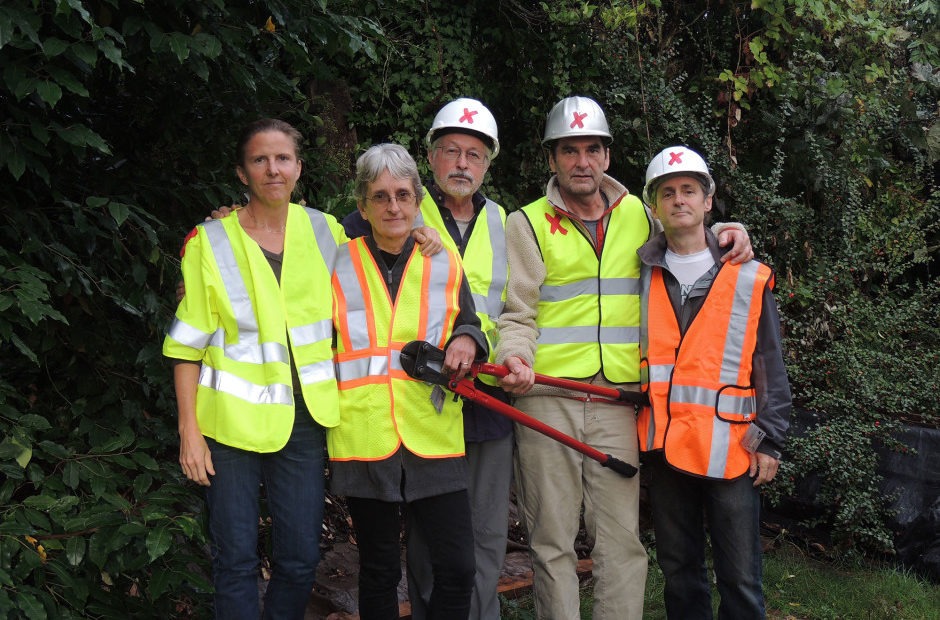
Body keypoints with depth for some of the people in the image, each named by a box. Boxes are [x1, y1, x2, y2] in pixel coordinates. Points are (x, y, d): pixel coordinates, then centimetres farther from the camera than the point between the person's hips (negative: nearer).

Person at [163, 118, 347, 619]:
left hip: (304, 419, 3)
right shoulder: (211, 242, -1)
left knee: (301, 558, 6)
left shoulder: (325, 232, 7)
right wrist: (189, 431, -6)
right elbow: (188, 344, -1)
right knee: (237, 560, 1)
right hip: (233, 422, -2)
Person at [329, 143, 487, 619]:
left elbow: (469, 328, 15)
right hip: (363, 438, -1)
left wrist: (467, 340, -9)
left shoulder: (444, 263, 9)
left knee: (457, 567, -4)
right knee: (379, 572, 10)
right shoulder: (340, 266, 5)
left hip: (433, 437, 1)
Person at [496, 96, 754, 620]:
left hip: (616, 402, 2)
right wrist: (516, 358, -20)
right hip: (546, 401, -2)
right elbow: (518, 313, 0)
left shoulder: (638, 214, 14)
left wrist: (726, 235, 13)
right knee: (553, 545, 3)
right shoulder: (528, 224, 5)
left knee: (622, 542, 2)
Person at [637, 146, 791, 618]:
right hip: (664, 445, 2)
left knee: (740, 577, 1)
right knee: (678, 568, 13)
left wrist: (769, 441, -1)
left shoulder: (748, 279, 3)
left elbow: (770, 367, 4)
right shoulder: (641, 276, 8)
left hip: (732, 448, -2)